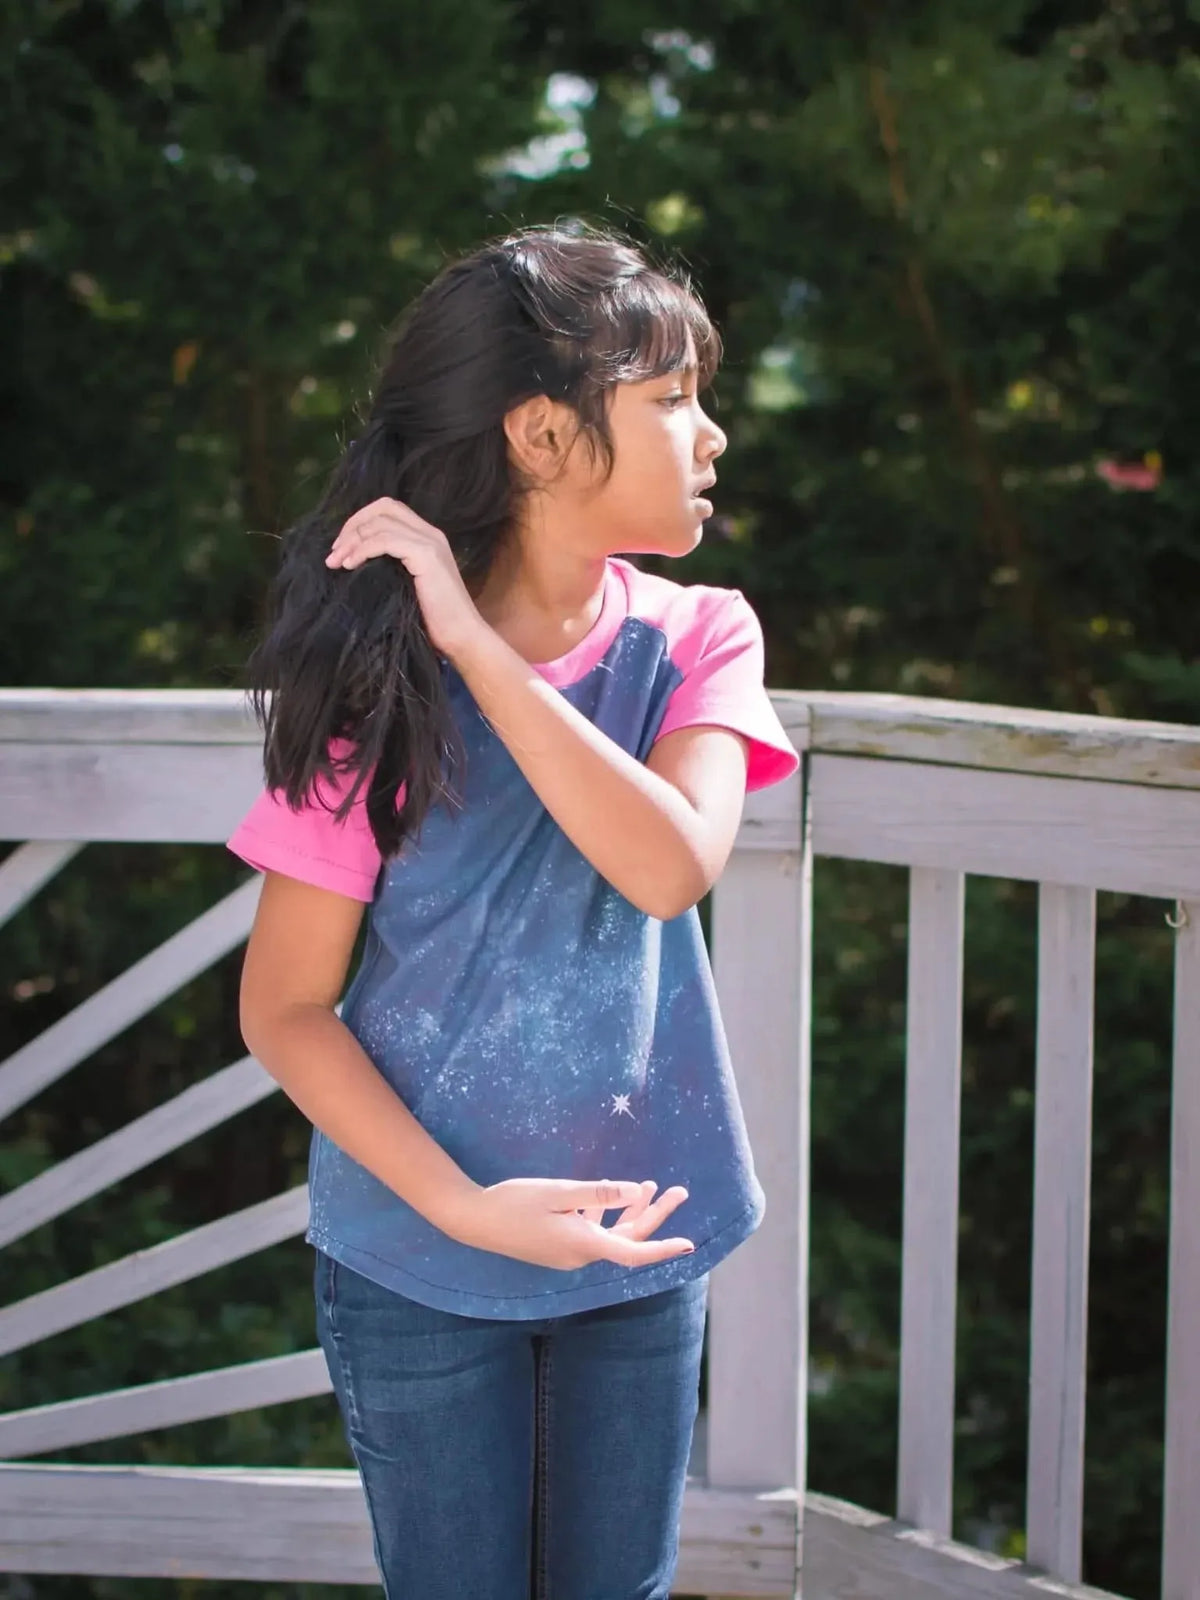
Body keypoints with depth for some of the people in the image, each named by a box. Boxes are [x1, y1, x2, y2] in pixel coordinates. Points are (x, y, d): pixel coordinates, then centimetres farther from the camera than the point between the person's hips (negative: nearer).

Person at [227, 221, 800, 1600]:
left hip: (637, 1238, 3)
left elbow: (672, 864, -25)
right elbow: (284, 1009, -11)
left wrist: (475, 644, -27)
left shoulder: (697, 639, -5)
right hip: (416, 1264, -3)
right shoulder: (379, 682, -14)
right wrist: (461, 1206, -21)